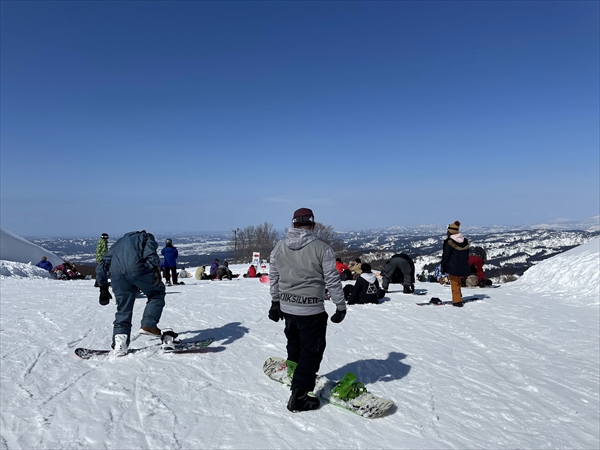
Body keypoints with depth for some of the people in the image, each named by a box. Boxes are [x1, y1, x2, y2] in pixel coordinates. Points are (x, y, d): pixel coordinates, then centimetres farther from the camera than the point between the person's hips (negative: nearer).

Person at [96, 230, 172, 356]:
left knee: (123, 309, 13)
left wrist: (103, 287, 31)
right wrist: (155, 267, -10)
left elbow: (101, 266, 32)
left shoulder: (117, 245, 40)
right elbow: (150, 248, 2)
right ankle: (148, 324, 2)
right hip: (138, 268, -4)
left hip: (117, 273, 4)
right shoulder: (145, 237, 28)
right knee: (157, 293, 17)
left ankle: (119, 343, 2)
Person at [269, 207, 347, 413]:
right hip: (311, 310, -5)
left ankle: (296, 376, 46)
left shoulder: (279, 247, -1)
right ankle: (299, 397, 9)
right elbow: (333, 281, -12)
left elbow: (273, 278, 9)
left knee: (294, 345, 27)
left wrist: (275, 302, 22)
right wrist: (341, 306, 0)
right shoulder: (321, 249, -16)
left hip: (287, 307, 6)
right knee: (311, 351, 8)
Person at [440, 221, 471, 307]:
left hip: (453, 267, -6)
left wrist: (443, 267, -6)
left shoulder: (449, 242, -16)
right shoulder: (465, 241, 6)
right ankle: (458, 297, 28)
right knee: (458, 282, 22)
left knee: (454, 283, 3)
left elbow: (445, 256, -14)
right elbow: (467, 255, 14)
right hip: (463, 267, 6)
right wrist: (465, 265, 22)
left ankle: (457, 301, 3)